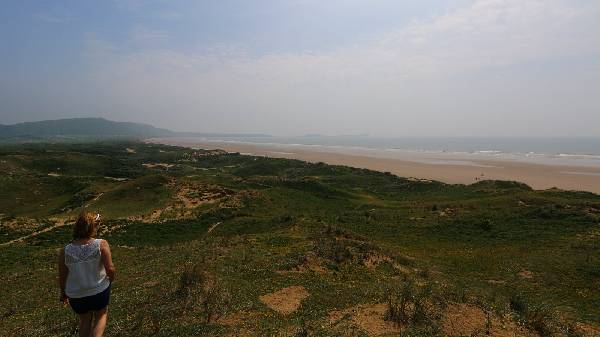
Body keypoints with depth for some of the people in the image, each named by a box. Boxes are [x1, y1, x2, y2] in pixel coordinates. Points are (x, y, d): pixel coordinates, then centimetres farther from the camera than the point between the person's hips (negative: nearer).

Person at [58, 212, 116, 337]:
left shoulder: (65, 251, -14)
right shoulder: (101, 244, -22)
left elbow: (62, 277, -3)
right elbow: (110, 269, -20)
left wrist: (63, 293, 15)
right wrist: (111, 279, 2)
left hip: (76, 295, 2)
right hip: (99, 291, -2)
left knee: (85, 320, 27)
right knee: (101, 316, 24)